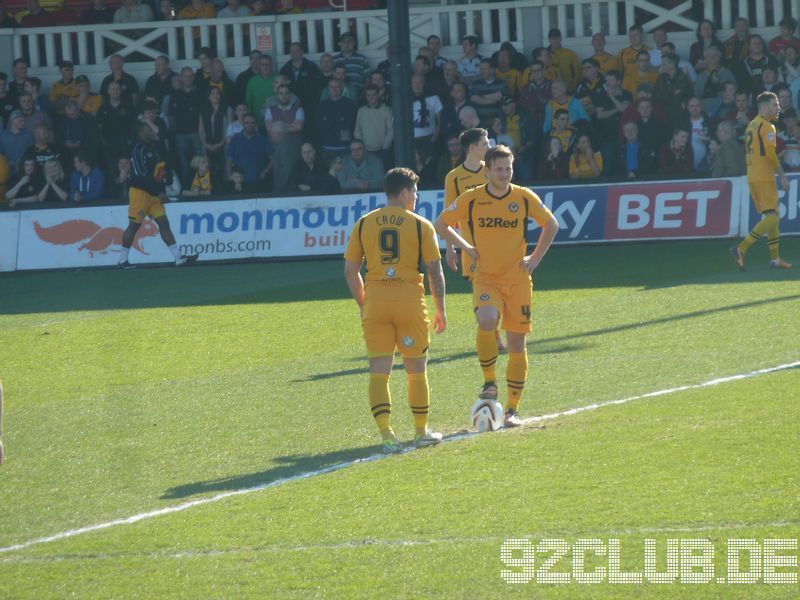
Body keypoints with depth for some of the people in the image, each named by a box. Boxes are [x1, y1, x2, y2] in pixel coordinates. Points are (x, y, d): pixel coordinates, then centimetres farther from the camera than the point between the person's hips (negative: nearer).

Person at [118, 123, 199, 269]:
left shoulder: (152, 149, 14)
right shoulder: (139, 150, -12)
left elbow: (160, 171, 20)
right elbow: (142, 175, -19)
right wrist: (159, 192, -19)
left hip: (154, 195, 8)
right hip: (140, 192, -8)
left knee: (164, 223, -1)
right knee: (134, 226, -2)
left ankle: (178, 257, -7)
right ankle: (122, 260, 8)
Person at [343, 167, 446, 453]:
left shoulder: (364, 224, 7)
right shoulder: (420, 225, 0)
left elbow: (350, 271, 6)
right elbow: (435, 271, -1)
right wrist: (441, 310, 8)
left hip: (375, 301, 2)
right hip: (410, 299, -2)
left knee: (379, 372, 2)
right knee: (417, 370, 13)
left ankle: (387, 435, -9)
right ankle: (422, 432, 22)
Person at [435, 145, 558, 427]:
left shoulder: (525, 198, -2)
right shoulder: (471, 199, -4)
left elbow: (551, 225, 12)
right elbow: (441, 224, 9)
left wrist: (535, 258, 4)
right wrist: (465, 247, 0)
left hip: (517, 280, 1)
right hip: (485, 279, -1)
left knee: (517, 343, 3)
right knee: (486, 321, -30)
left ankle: (513, 409, 13)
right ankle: (489, 381, -11)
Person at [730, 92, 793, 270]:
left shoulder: (751, 126, 16)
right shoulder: (767, 126, -11)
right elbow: (770, 154, -18)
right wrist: (782, 176, -12)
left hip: (752, 177, 9)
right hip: (764, 178, -9)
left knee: (771, 217, 13)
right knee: (772, 217, -11)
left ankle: (775, 258, 13)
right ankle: (741, 248, -20)